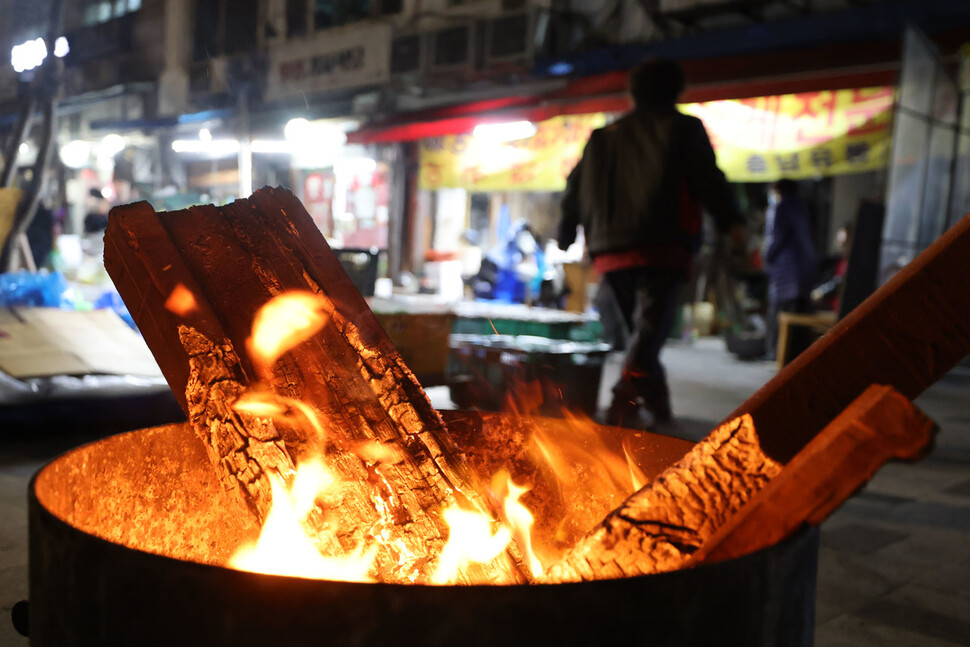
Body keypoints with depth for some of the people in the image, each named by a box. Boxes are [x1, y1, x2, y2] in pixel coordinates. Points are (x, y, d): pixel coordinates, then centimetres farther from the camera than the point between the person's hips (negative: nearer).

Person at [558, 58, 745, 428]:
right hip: (662, 250, -5)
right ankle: (625, 403, -32)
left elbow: (575, 191, 21)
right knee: (649, 332, -14)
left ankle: (655, 401, 25)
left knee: (641, 331, 19)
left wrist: (566, 237, 30)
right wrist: (731, 222, -3)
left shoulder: (602, 137, 21)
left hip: (610, 254, 5)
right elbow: (708, 178, -4)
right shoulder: (684, 128, 9)